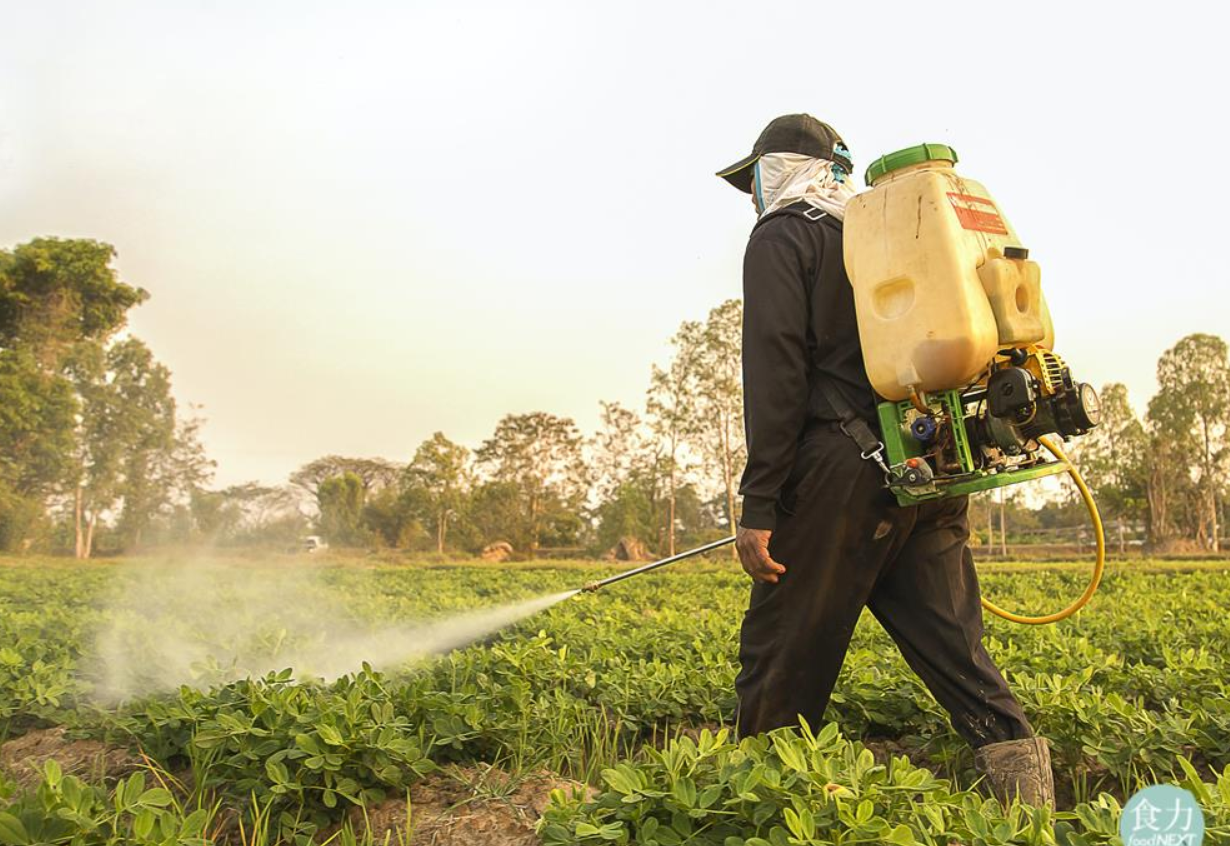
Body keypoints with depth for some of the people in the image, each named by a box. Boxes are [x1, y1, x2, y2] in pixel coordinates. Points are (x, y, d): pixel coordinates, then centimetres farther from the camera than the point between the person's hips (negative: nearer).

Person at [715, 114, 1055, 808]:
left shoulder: (781, 238, 3)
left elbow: (776, 373, -10)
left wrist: (759, 505, -13)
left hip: (844, 471, -7)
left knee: (784, 653, 1)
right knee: (951, 642, 9)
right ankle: (1022, 773, 5)